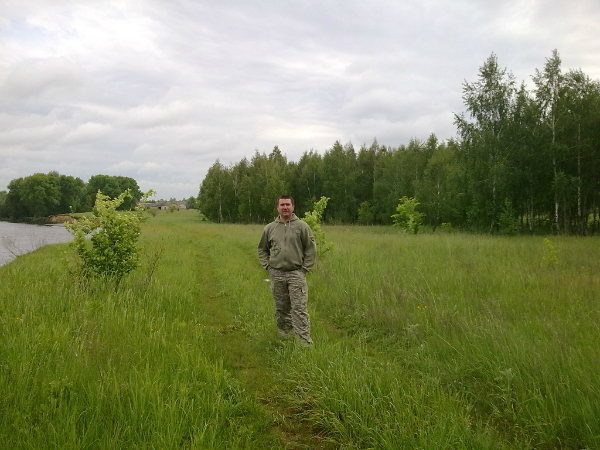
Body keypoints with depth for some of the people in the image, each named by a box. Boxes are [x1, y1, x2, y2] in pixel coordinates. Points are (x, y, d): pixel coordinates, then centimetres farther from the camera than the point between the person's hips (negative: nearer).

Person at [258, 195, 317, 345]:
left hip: (296, 274, -3)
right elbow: (262, 249, 20)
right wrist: (267, 266, 8)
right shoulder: (269, 228, 8)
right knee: (281, 309, 11)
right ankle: (285, 336, 25)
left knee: (299, 308, -7)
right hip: (276, 275, 3)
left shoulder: (302, 226, 0)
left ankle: (304, 341, -4)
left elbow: (311, 249, 2)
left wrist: (305, 268, -3)